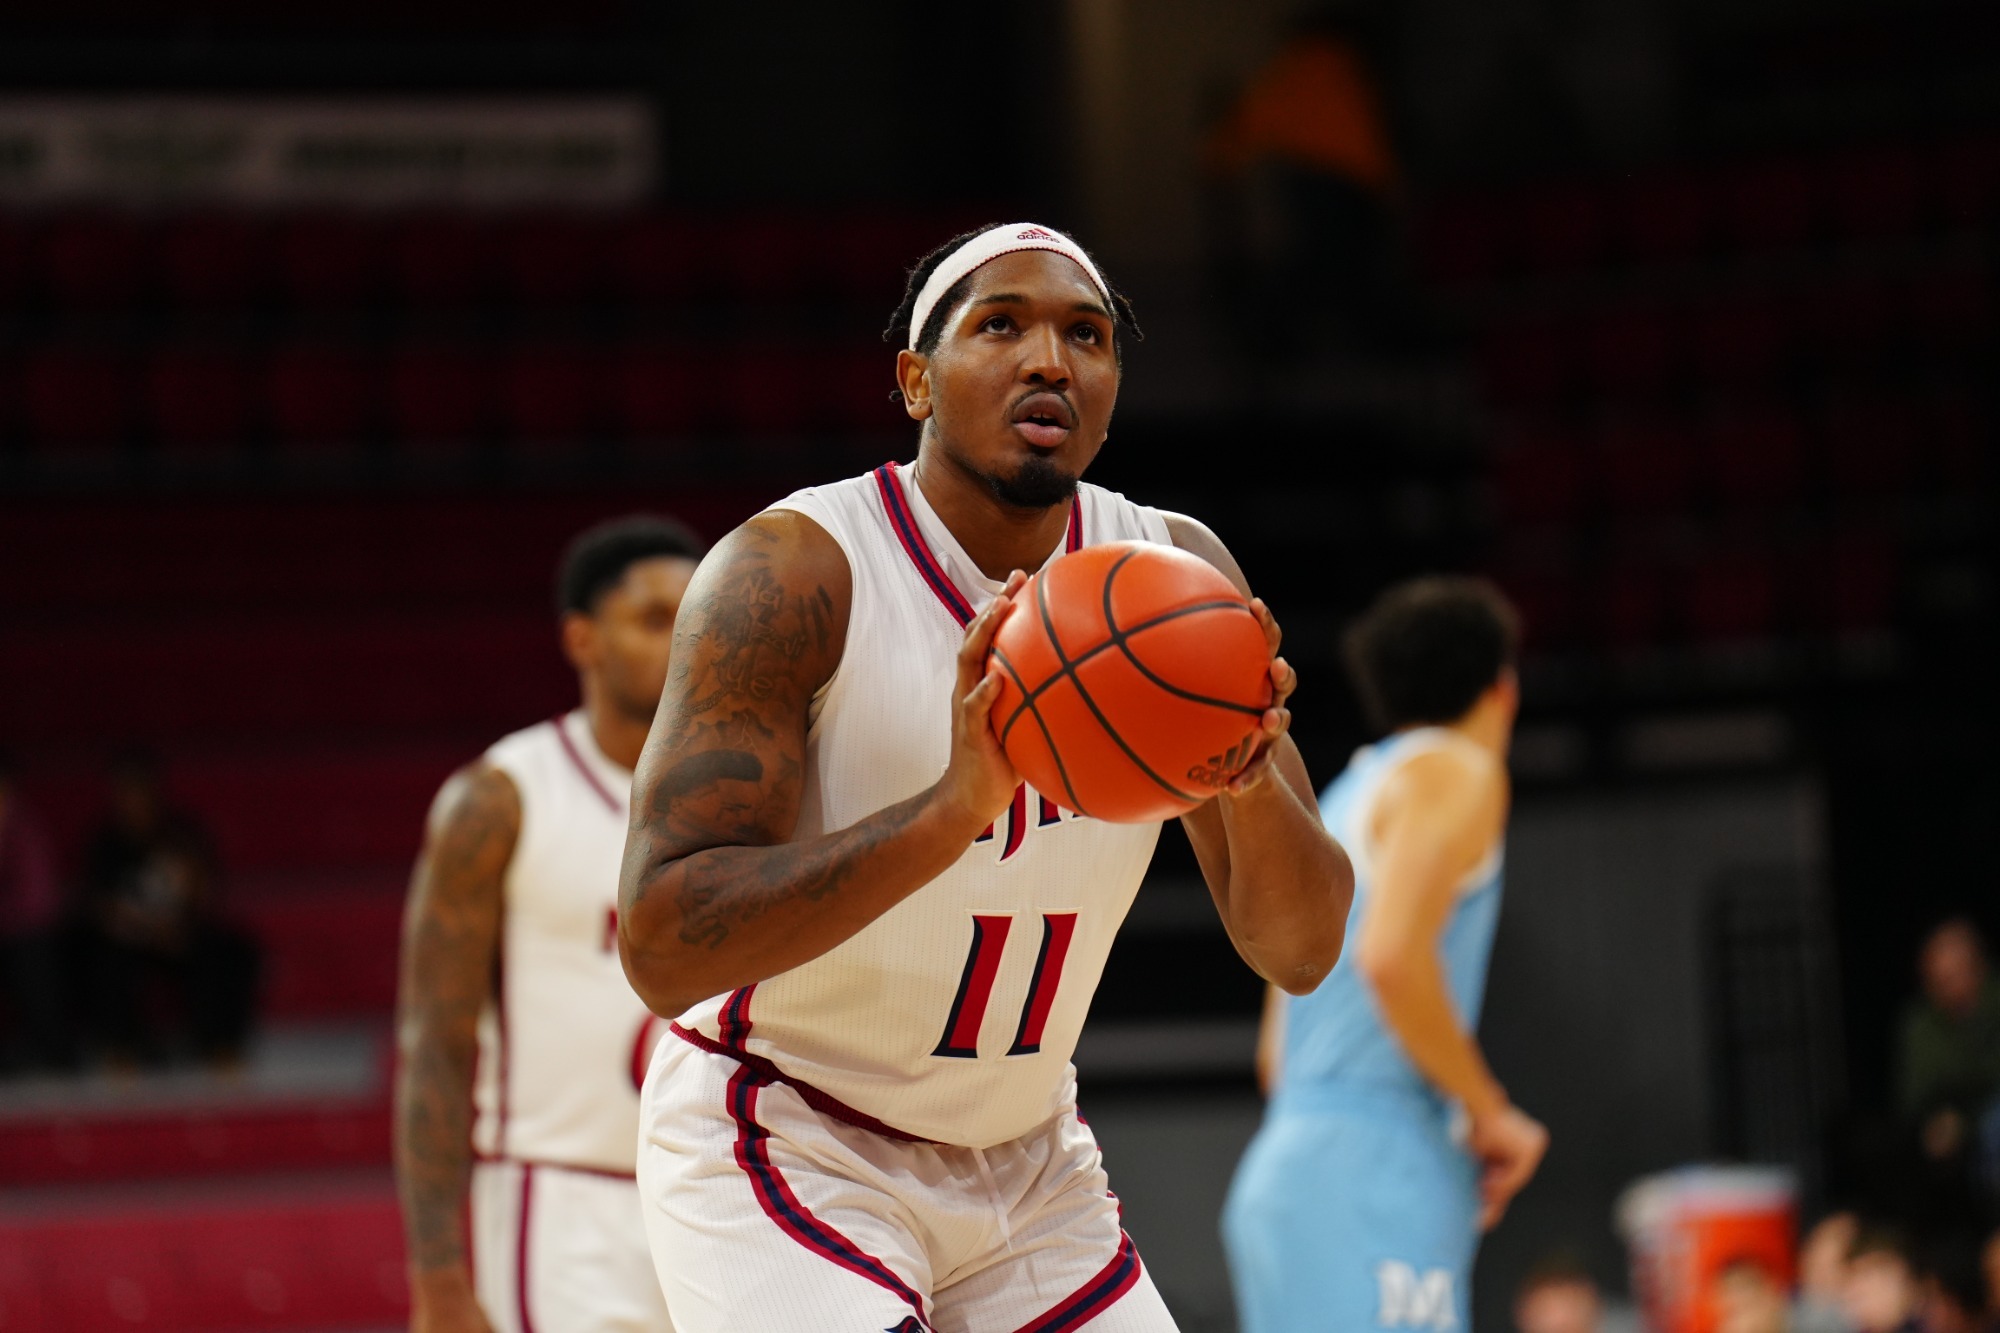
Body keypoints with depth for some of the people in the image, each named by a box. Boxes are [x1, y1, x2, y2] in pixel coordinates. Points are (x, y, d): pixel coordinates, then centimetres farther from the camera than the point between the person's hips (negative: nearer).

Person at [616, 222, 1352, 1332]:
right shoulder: (794, 570, -21)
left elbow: (1300, 952, -5)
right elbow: (660, 948, -29)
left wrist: (1251, 782, -28)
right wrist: (955, 805, -41)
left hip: (1024, 1157, 6)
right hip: (781, 1146, -6)